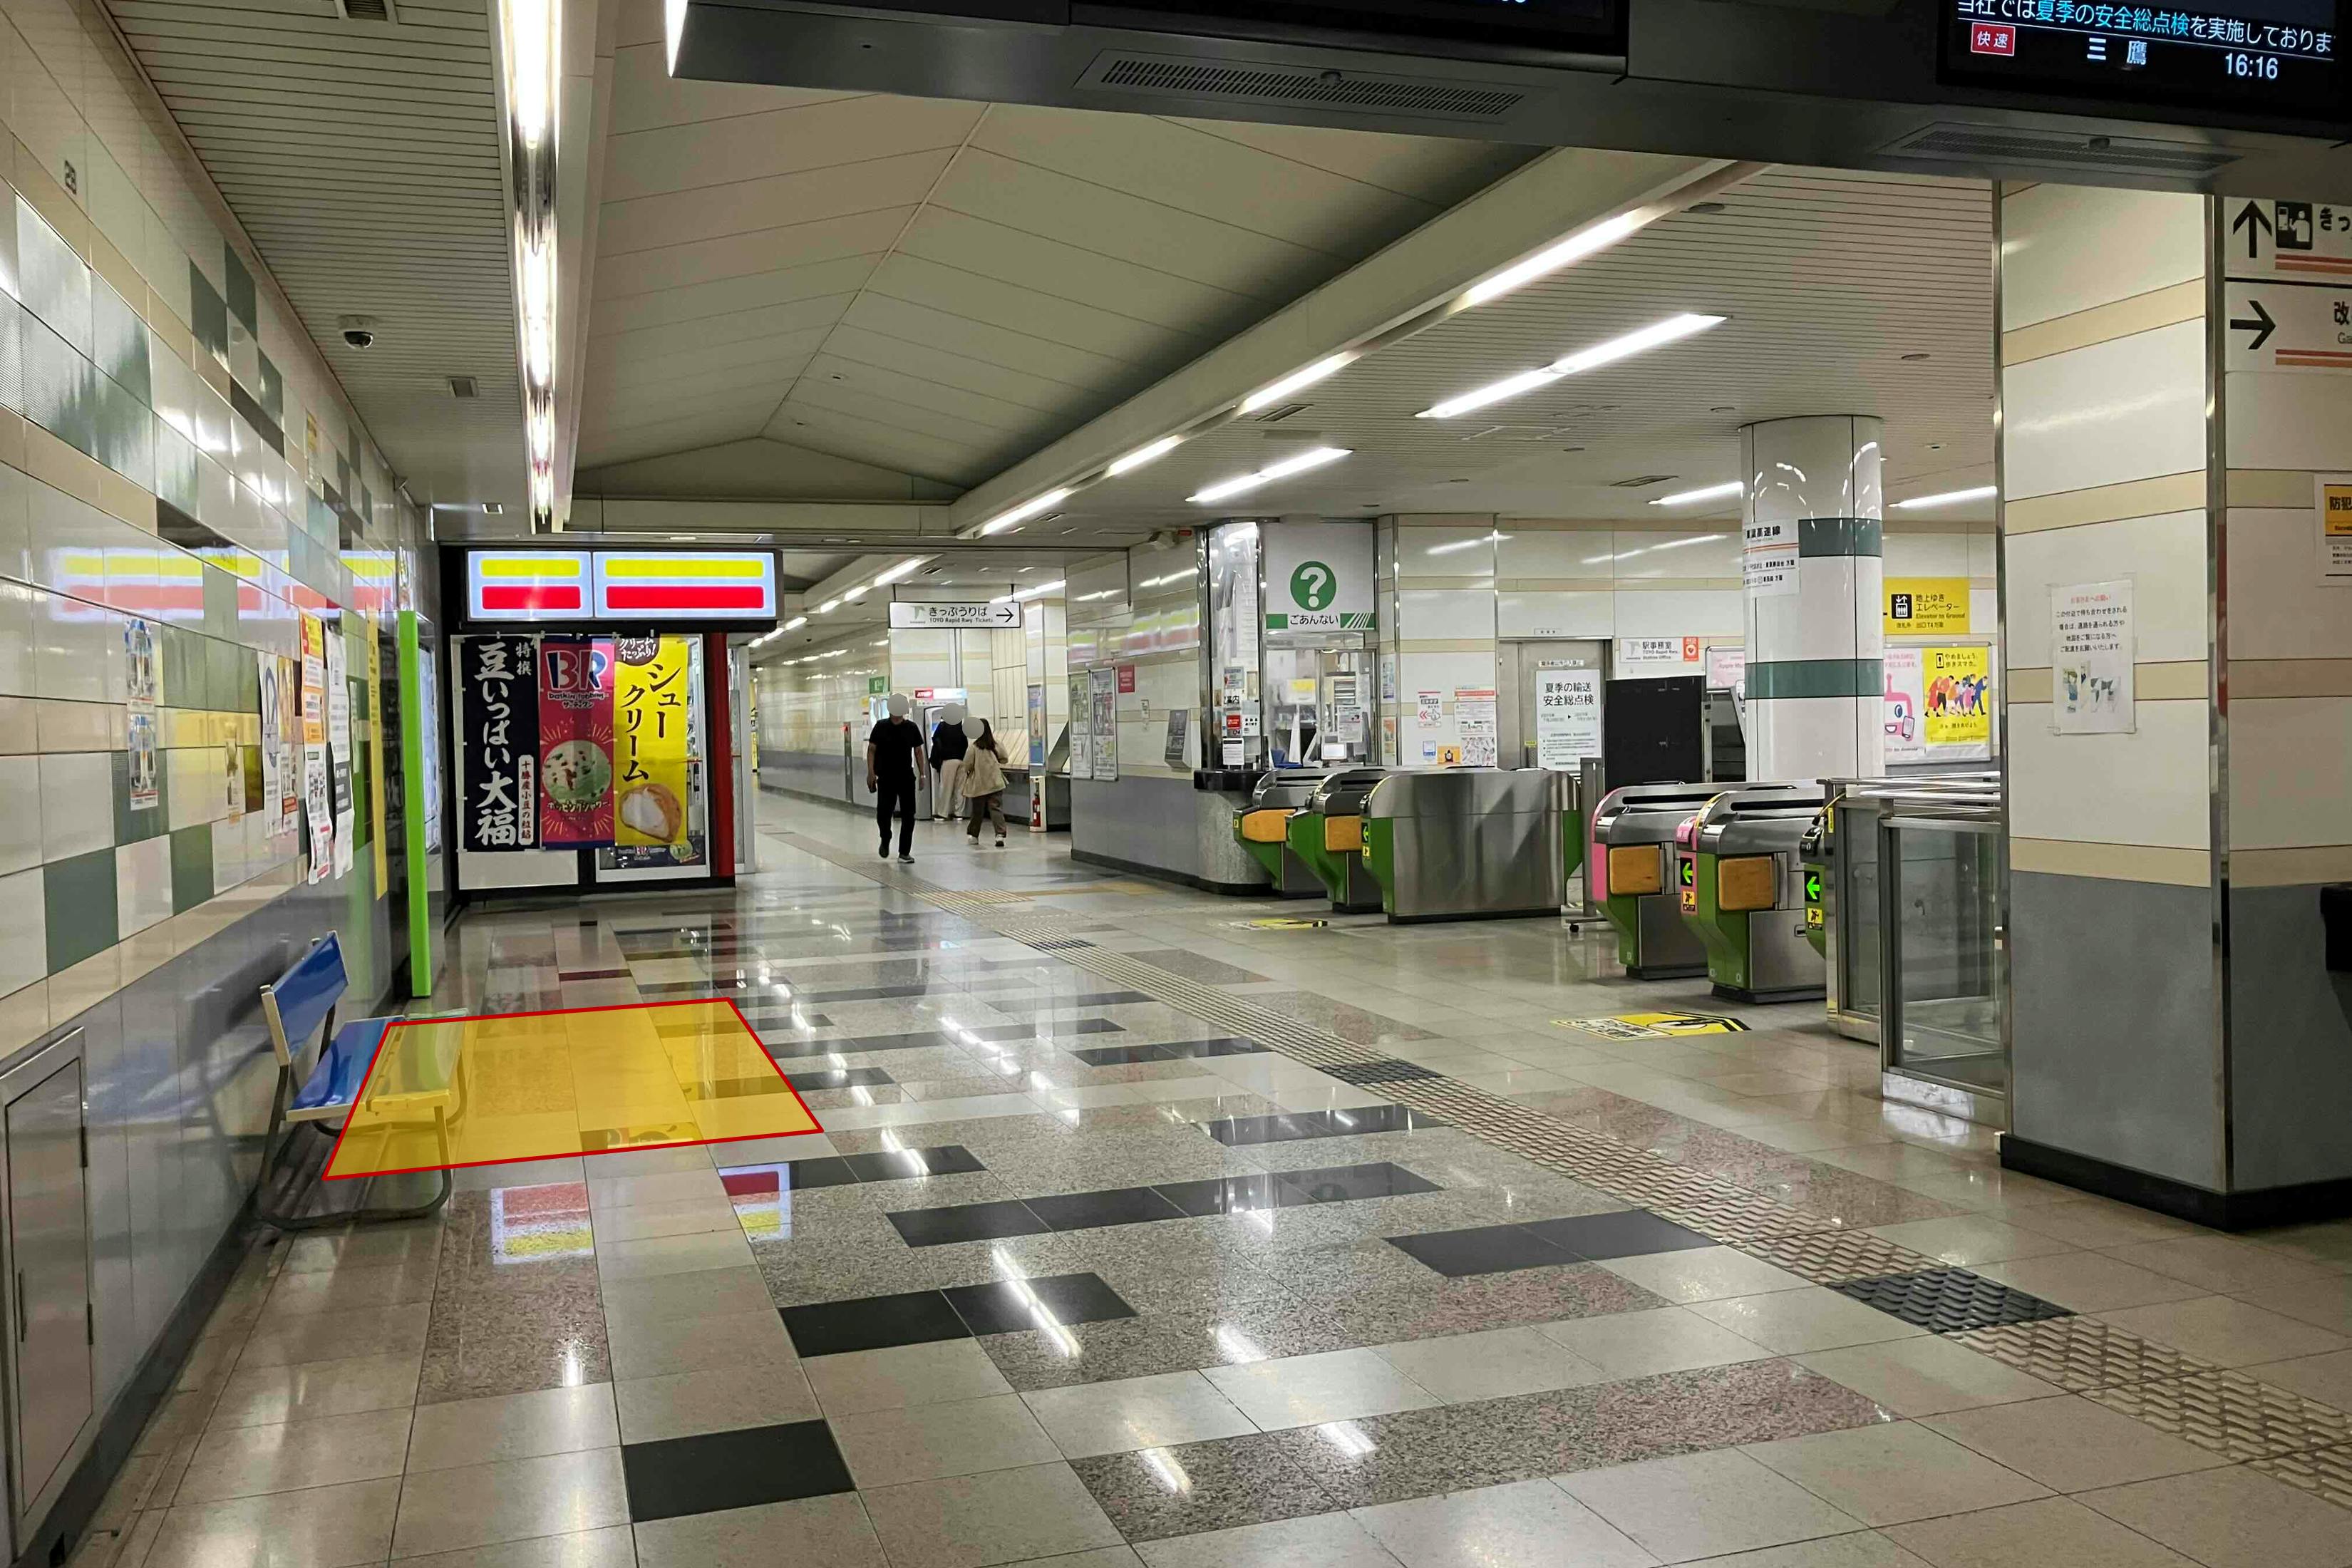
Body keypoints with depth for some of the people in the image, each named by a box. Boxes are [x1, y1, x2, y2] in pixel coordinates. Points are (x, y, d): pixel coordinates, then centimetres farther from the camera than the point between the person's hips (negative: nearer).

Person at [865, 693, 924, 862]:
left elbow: (918, 751, 8)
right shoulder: (881, 727, -1)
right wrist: (871, 772, -10)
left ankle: (904, 852, 8)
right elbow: (871, 749, 1)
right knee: (883, 813, -4)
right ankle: (885, 840, 27)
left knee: (908, 816, -1)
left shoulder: (912, 727, 2)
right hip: (886, 778, -1)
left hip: (907, 778, 1)